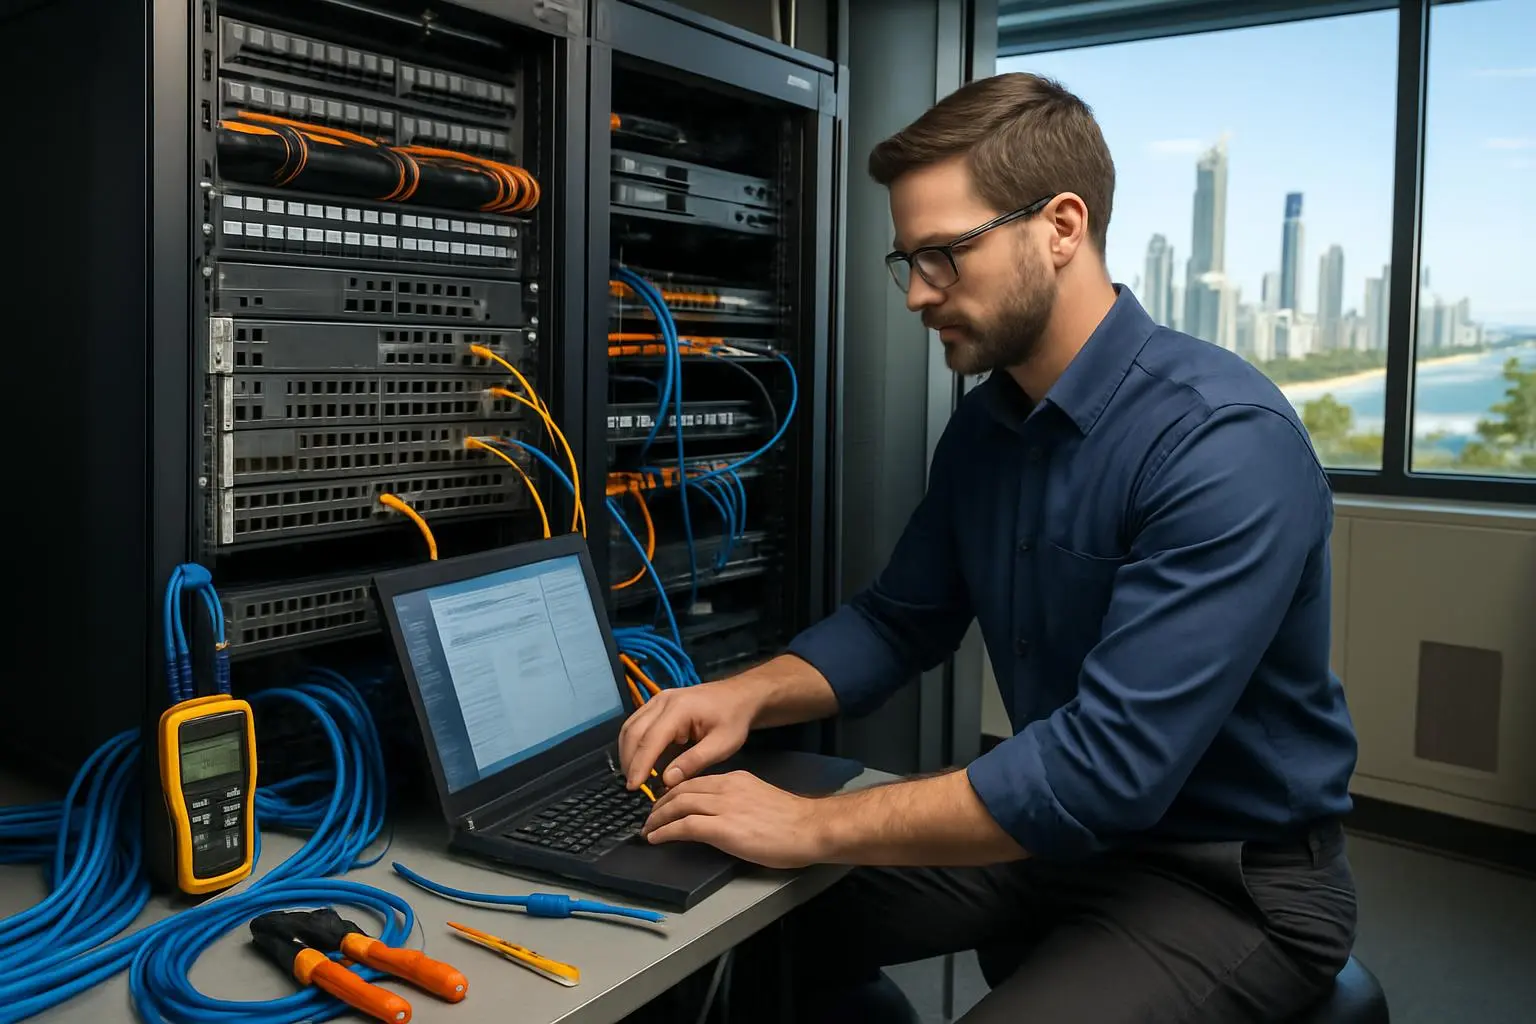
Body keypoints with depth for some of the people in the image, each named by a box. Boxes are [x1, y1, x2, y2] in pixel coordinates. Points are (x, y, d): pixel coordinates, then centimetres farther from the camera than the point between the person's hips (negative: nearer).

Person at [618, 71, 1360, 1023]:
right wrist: (752, 694, -11)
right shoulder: (985, 423, -1)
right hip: (1066, 828, 7)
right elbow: (898, 620, 9)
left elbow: (1110, 763, -31)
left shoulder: (1226, 443, -26)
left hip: (1237, 874, -7)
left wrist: (814, 824, -26)